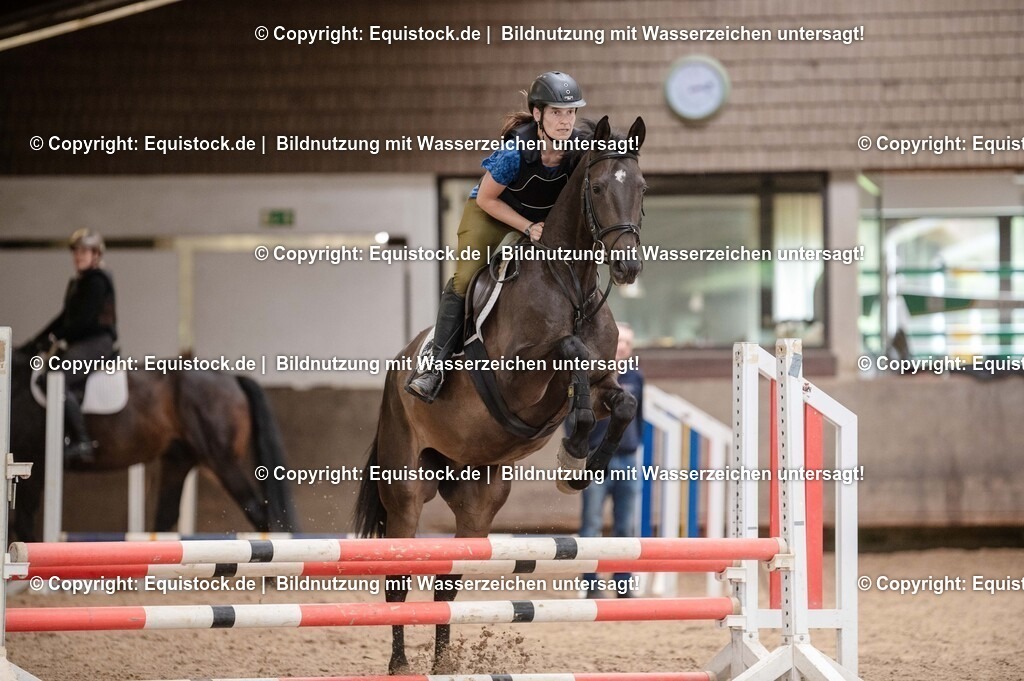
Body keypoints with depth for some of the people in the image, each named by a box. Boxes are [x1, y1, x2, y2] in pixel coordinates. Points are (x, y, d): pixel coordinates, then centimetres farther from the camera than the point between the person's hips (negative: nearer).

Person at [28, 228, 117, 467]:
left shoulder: (97, 281, -10)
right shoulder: (77, 282, 20)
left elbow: (84, 318, -18)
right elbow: (66, 316, 22)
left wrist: (55, 337, -17)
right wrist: (38, 340, 14)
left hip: (96, 342, -11)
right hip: (82, 343, 11)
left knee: (59, 381, -27)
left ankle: (82, 442, -27)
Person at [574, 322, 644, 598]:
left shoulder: (635, 378, 11)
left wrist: (638, 442, 11)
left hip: (628, 461, 4)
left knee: (626, 528, 5)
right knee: (592, 525, -3)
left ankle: (623, 584, 10)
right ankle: (592, 585, 0)